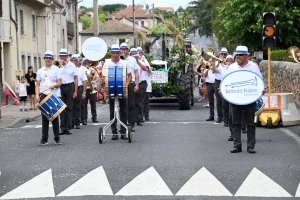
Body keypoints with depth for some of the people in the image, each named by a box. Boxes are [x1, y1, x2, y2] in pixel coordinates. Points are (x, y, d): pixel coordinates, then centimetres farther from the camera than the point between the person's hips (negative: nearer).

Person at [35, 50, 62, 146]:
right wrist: (37, 95, -3)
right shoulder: (40, 71, 14)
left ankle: (57, 138, 8)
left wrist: (54, 85, -22)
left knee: (55, 117, 1)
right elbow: (37, 85, 12)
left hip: (54, 95, -2)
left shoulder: (56, 69, 6)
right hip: (43, 95, 2)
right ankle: (44, 139, 4)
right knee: (44, 117, 2)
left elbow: (59, 83, -1)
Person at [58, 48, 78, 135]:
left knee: (69, 108, 3)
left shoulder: (72, 65, 2)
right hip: (60, 87, 1)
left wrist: (75, 91, -3)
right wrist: (60, 65, -12)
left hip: (70, 87, -1)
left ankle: (68, 127, 8)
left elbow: (76, 78, 2)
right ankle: (62, 127, 8)